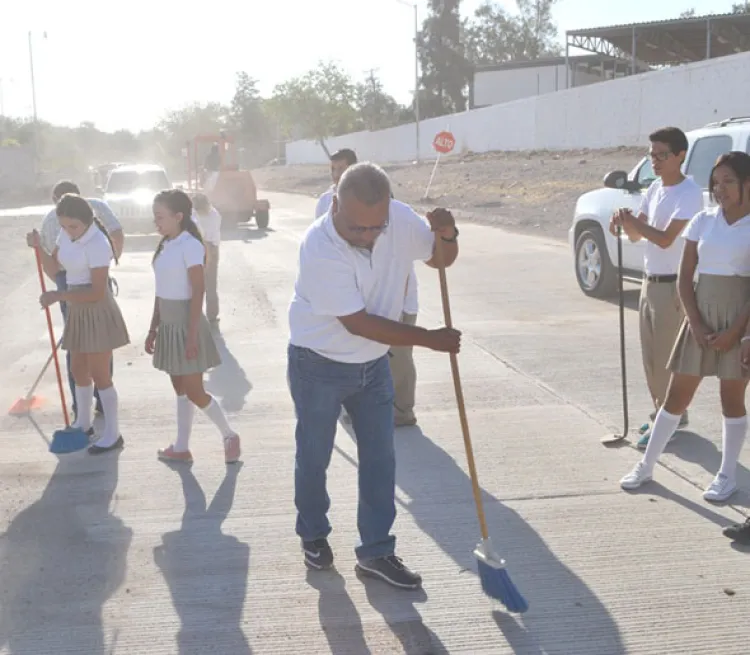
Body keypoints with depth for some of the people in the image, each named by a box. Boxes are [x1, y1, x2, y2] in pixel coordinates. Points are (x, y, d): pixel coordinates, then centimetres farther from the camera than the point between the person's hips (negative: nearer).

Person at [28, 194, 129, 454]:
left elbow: (97, 292, -25)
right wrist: (38, 247, -9)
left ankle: (112, 434, 9)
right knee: (78, 370, 18)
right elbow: (53, 267, 8)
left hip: (97, 312, -8)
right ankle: (83, 423, 37)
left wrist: (59, 296, -27)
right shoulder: (66, 235, 2)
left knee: (99, 375, -2)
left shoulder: (97, 244, -23)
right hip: (77, 310, 8)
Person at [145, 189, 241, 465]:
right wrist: (153, 328, 15)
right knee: (180, 389, 13)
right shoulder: (166, 245, 10)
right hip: (168, 325, 8)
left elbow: (198, 292, -17)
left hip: (185, 324, -8)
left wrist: (192, 334, -19)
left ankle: (229, 435, 15)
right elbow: (161, 291, 14)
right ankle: (181, 448, 19)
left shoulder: (190, 245, -14)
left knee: (194, 391, -3)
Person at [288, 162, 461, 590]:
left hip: (374, 363, 5)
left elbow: (441, 258, 2)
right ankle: (313, 535, 36)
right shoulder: (319, 248, -31)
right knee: (314, 458, 12)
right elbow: (359, 323, -29)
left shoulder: (400, 219, -15)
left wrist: (448, 234, -23)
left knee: (380, 458, 7)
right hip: (319, 366, -4)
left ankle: (376, 551, 19)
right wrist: (431, 339, -25)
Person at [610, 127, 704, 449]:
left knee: (666, 358, -3)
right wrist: (625, 223, -10)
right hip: (649, 281, 8)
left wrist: (633, 221, -23)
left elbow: (665, 239, -24)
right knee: (651, 356, 14)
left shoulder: (689, 192, -16)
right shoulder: (655, 188, 10)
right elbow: (636, 235, 10)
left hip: (672, 285, -8)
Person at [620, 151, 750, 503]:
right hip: (701, 314, 3)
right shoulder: (703, 220, 4)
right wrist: (696, 324, -7)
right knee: (677, 395, 7)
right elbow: (685, 276, 3)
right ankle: (646, 465, 17)